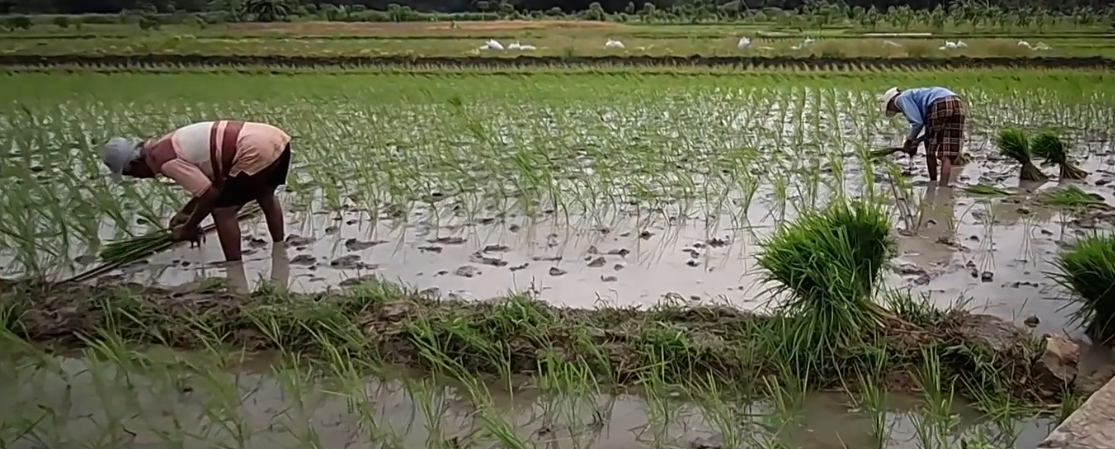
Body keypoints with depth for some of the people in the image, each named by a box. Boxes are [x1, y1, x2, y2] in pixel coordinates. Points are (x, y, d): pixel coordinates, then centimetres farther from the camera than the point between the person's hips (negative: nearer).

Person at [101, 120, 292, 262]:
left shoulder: (165, 161, -9)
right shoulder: (169, 144, 20)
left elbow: (210, 194, -10)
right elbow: (208, 182, 27)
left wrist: (188, 228, 4)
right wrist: (186, 213, 26)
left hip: (255, 152, -10)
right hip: (274, 138, 10)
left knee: (222, 210, 4)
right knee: (265, 196, 32)